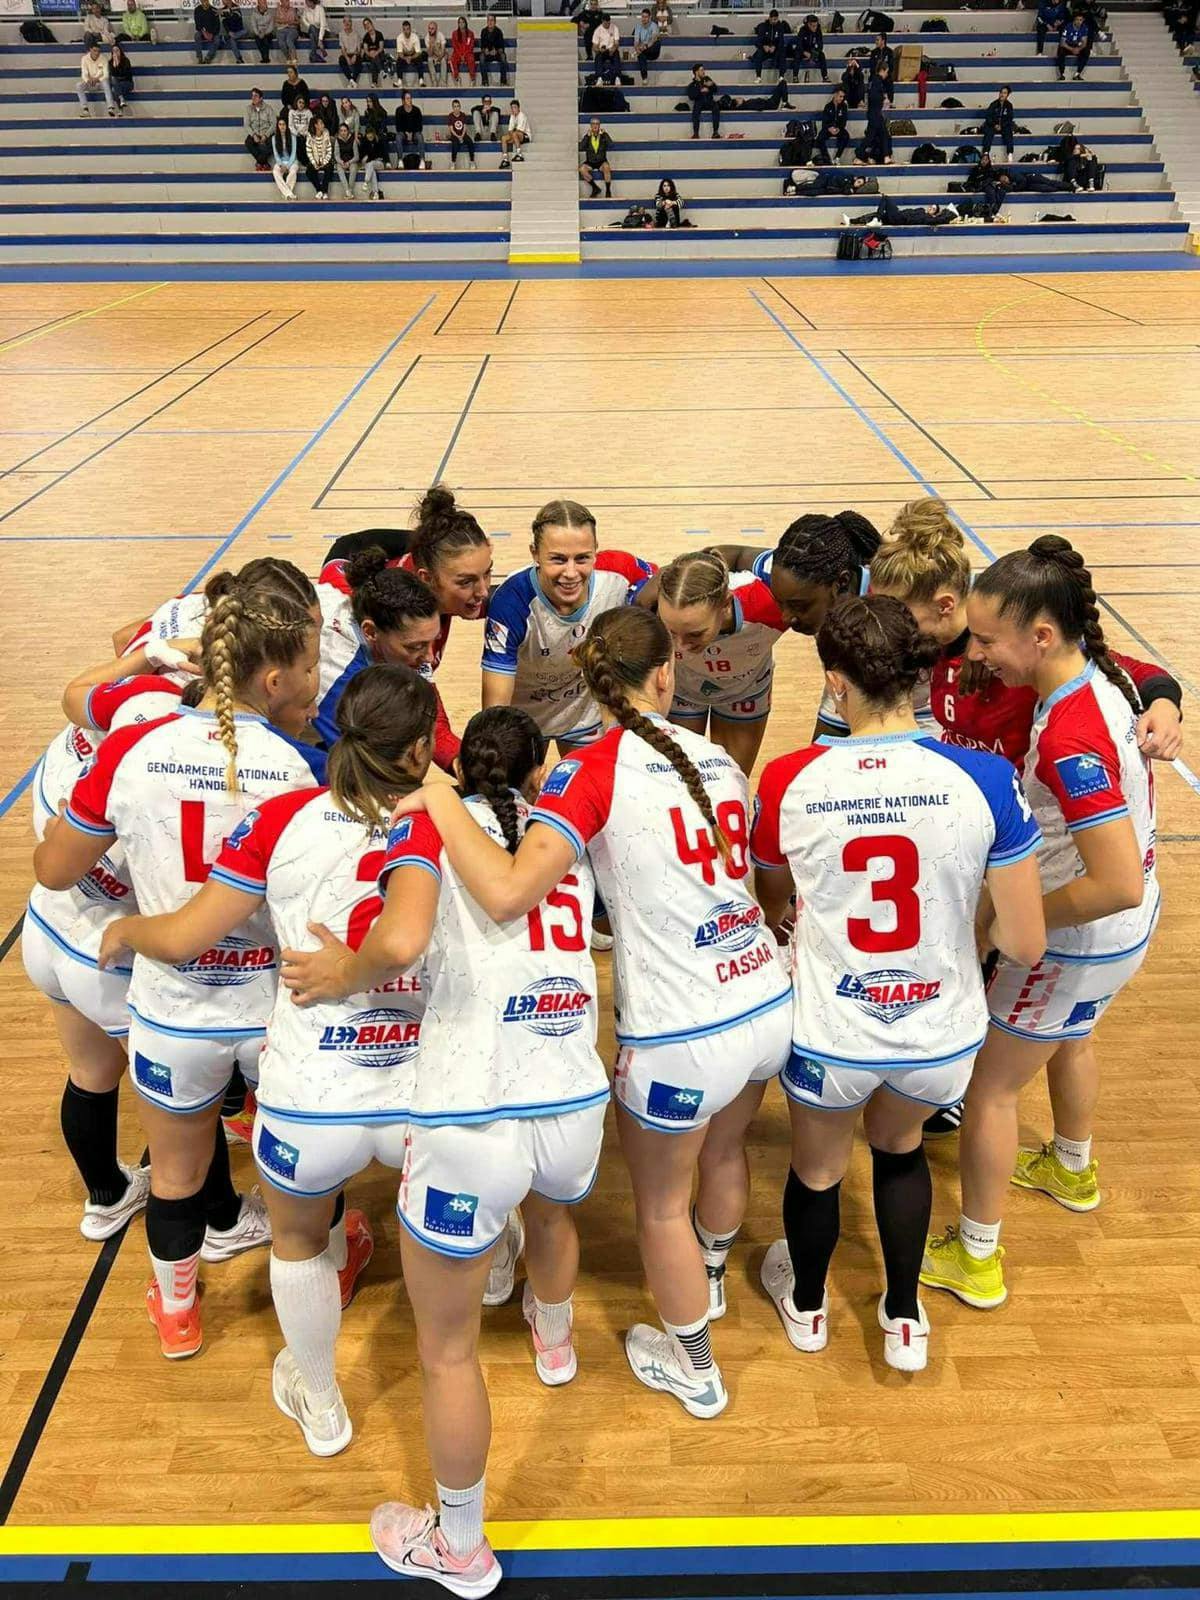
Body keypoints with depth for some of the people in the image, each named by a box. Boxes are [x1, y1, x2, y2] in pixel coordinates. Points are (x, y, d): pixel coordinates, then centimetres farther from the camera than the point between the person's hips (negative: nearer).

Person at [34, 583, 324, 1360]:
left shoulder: (131, 754, -15)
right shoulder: (304, 767, -19)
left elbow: (54, 870, -2)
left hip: (173, 1010, 1)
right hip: (279, 1005, -1)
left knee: (176, 1172, 27)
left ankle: (176, 1311, 51)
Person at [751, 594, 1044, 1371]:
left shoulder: (788, 781, -18)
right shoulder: (986, 780, -19)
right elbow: (1026, 942, -13)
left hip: (829, 1033, -1)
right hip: (942, 1033, 1)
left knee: (817, 1169, 29)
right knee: (901, 1148, 34)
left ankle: (807, 1306, 58)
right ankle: (905, 1321, 50)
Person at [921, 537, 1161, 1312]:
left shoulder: (1069, 739, -36)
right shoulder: (1106, 675, -9)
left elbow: (1119, 885, -37)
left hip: (1081, 943, -9)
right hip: (1126, 927, 9)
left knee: (987, 1084, 8)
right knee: (1070, 1040, 34)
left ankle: (976, 1260, 24)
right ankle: (1072, 1170, 61)